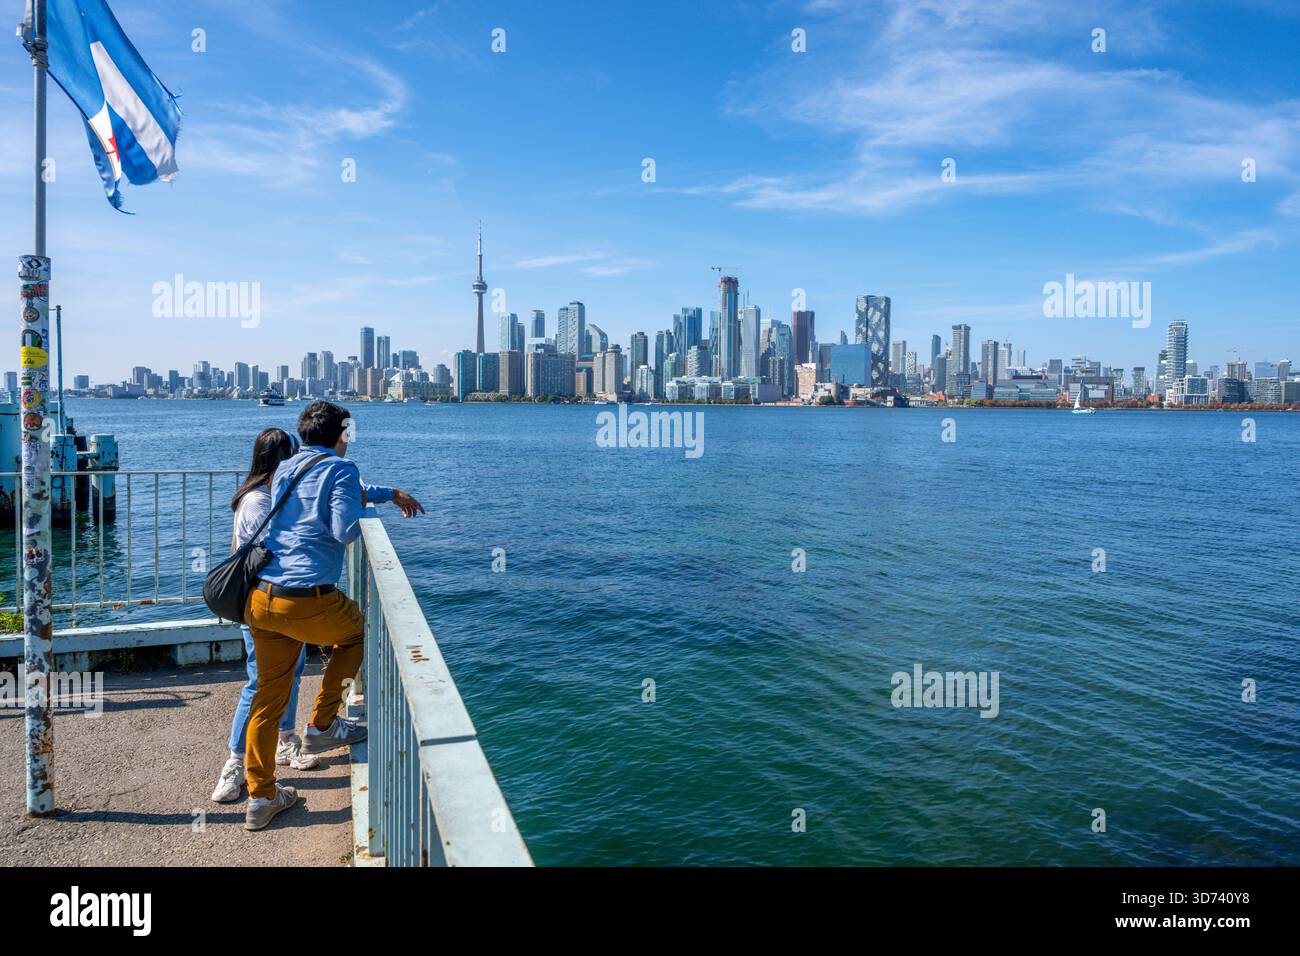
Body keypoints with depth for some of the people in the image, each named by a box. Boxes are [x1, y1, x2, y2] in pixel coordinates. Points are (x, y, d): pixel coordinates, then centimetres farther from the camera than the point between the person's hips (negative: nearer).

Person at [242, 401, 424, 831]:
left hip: (261, 599, 7)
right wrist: (363, 506, 8)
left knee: (268, 696, 15)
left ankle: (261, 797, 23)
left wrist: (391, 493, 46)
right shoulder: (341, 469, -3)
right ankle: (322, 726, 23)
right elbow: (345, 532, -13)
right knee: (356, 630, 24)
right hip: (308, 602, -7)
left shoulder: (286, 469, 21)